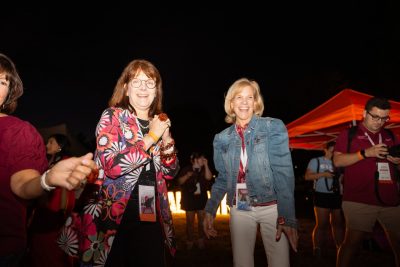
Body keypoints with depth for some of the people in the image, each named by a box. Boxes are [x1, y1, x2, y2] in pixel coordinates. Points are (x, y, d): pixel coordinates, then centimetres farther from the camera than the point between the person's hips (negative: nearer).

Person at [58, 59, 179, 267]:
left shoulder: (158, 123, 9)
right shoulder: (112, 117, -5)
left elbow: (170, 172, 8)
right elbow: (112, 165, -20)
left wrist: (166, 139, -7)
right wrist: (151, 137, -15)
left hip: (152, 217, 5)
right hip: (115, 216, -4)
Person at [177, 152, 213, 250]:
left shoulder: (204, 169, 3)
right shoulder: (186, 169, -3)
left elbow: (208, 177, -16)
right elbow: (180, 181, -6)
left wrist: (206, 165, -17)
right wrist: (187, 176, -21)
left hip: (202, 199, 2)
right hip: (189, 200, -2)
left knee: (202, 221, 6)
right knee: (190, 222, 6)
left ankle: (201, 241, 21)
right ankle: (190, 241, 20)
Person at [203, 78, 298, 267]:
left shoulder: (273, 127, -4)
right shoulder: (222, 139, 5)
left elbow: (284, 172, -10)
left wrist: (286, 216, -18)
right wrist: (209, 211, 3)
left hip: (271, 207, -2)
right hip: (239, 210, 3)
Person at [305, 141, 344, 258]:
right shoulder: (316, 161, 3)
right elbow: (307, 176, -4)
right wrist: (323, 174, -14)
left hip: (337, 196, 5)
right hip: (322, 196, -4)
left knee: (338, 224, 13)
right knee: (322, 224, -3)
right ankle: (317, 249, 6)